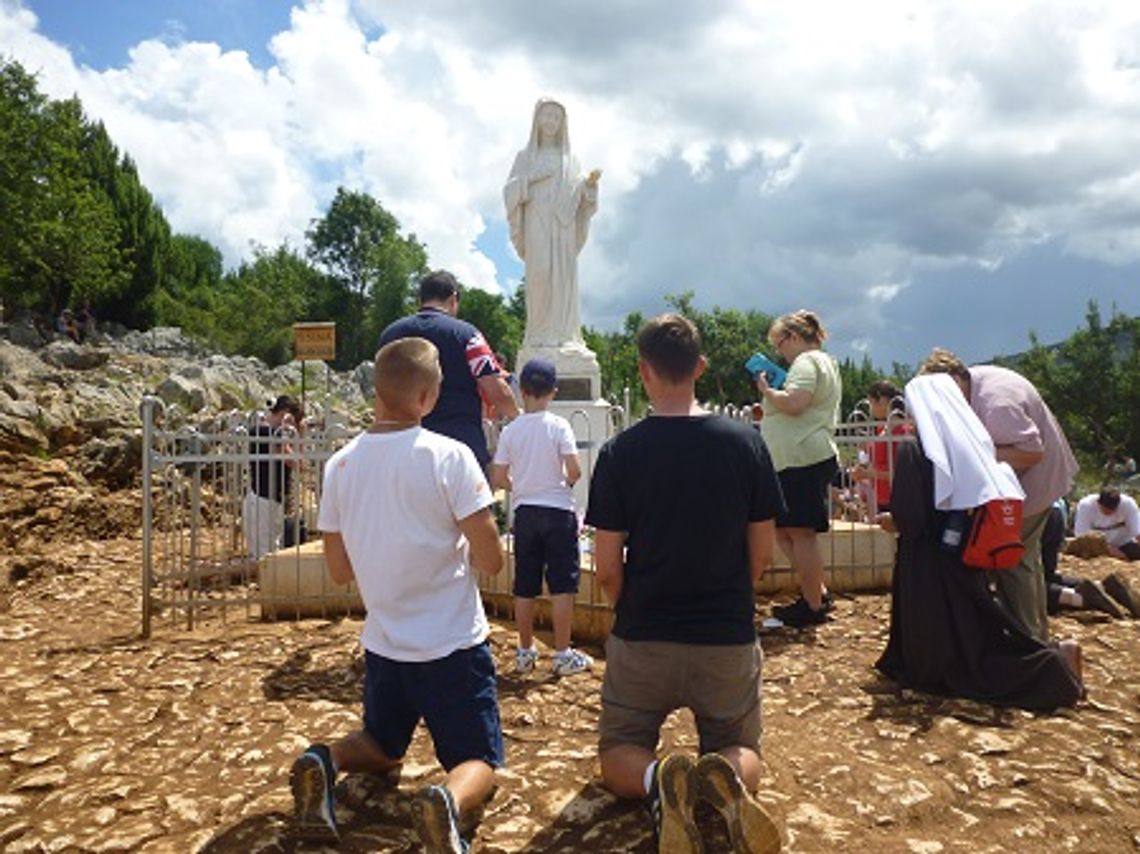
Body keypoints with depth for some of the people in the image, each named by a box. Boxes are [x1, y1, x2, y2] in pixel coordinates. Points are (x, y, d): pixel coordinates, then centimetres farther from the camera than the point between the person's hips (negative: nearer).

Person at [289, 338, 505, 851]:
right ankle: (449, 800, -22)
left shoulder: (340, 465, -2)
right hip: (453, 644, -4)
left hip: (384, 644, 4)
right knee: (478, 761, 12)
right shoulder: (449, 456, -16)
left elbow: (339, 573, 6)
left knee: (381, 747, 28)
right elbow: (491, 562, -14)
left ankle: (325, 761, -4)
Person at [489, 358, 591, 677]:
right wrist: (565, 483, 6)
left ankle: (525, 652, 20)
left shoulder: (510, 430, -1)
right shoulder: (559, 426, -8)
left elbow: (498, 479, 0)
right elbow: (575, 471, -15)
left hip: (524, 511, 3)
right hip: (558, 510, -3)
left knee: (525, 588, 11)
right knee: (562, 585, 3)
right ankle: (562, 654, 7)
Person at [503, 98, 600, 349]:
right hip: (537, 225, -2)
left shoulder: (569, 159, 21)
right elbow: (510, 191, 5)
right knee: (540, 274, -16)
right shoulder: (526, 156, 15)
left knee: (564, 277, -7)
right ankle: (540, 336, -17)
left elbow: (580, 198, 14)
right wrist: (531, 178, -10)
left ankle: (564, 334, -7)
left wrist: (590, 183, -6)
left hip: (564, 227, 2)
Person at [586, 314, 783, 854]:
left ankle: (655, 779, -16)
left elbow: (607, 569, -8)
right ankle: (727, 777, -14)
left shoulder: (620, 452, -11)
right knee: (742, 751, 23)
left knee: (617, 753, 20)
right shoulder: (746, 443, -6)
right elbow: (762, 555, 0)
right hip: (729, 639, 1)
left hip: (641, 639, -1)